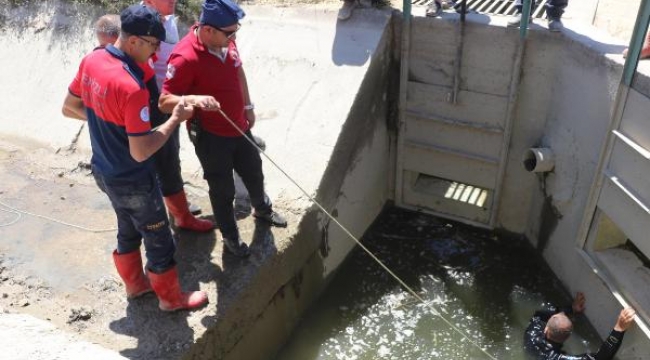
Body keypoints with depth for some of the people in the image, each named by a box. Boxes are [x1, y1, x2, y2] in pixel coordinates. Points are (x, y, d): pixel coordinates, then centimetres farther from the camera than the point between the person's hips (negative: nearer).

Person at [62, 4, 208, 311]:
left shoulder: (91, 60, -6)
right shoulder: (131, 87, -32)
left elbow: (70, 108, 8)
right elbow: (141, 152, -29)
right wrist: (176, 119, -21)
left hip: (103, 171, 8)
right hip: (132, 181, -8)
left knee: (128, 230, 28)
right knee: (159, 240, 13)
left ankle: (135, 283, 49)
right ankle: (171, 298, 32)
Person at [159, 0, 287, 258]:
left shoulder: (225, 41, -6)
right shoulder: (185, 57, -29)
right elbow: (164, 101, -26)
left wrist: (248, 106, 16)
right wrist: (193, 99, -45)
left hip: (238, 127, 7)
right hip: (211, 137, -7)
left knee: (254, 173, 26)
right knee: (223, 189, 12)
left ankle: (262, 209, 56)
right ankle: (230, 236, 37)